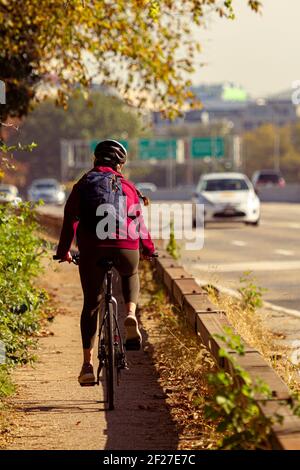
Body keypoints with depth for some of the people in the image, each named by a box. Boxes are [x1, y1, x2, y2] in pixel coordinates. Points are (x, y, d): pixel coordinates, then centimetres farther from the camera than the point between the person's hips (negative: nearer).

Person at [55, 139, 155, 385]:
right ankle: (130, 316, 4)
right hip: (126, 248, 0)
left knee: (91, 305, 10)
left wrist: (63, 251, 14)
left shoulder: (83, 185, 12)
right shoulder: (127, 185, 13)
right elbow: (138, 220, 13)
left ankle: (88, 365, 2)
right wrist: (148, 248, 26)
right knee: (131, 275, 34)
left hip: (92, 250, 0)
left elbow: (70, 220, 6)